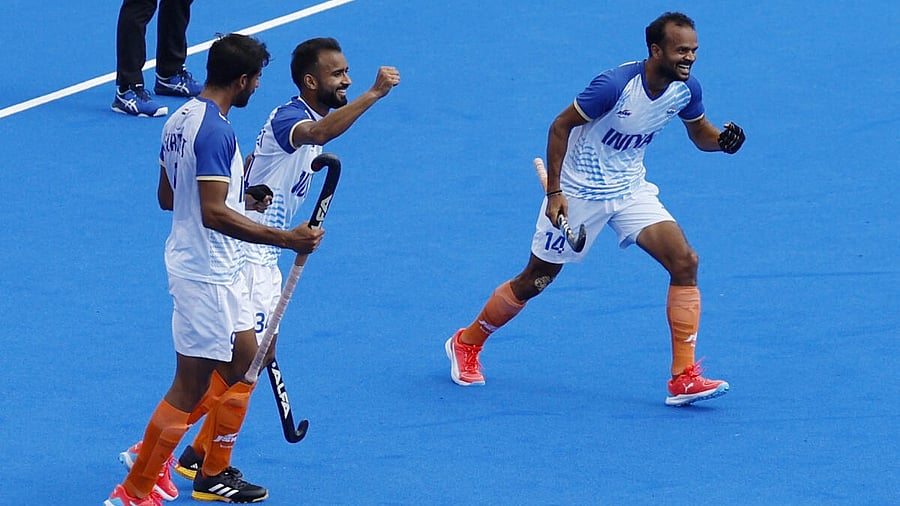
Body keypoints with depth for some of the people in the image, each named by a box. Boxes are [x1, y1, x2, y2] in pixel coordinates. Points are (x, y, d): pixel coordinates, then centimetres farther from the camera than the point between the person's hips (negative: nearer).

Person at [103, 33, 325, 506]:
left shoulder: (181, 119, 8)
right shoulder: (215, 131, -23)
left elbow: (167, 197, 17)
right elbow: (214, 214, -29)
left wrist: (241, 196, 28)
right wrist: (285, 238, -30)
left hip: (218, 271, 10)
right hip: (207, 276, -10)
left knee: (243, 366, 20)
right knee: (190, 389, -2)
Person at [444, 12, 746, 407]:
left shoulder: (685, 89, -10)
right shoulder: (616, 85, -28)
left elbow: (700, 134, 9)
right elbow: (561, 125, -19)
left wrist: (723, 140, -15)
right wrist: (554, 192, -21)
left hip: (631, 189, 5)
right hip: (579, 192, -5)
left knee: (684, 262, -15)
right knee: (535, 281, 7)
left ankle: (683, 378, -13)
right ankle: (466, 343, 33)